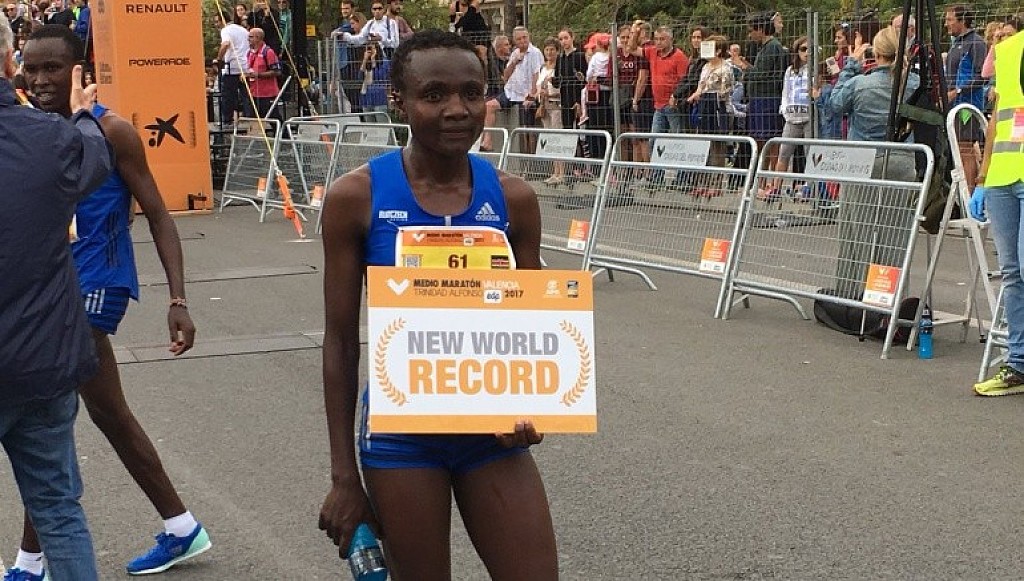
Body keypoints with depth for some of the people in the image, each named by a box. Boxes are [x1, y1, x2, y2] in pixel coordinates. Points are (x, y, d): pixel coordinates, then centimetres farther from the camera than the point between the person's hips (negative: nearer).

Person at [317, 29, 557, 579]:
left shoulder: (512, 197, -4)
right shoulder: (357, 196, -10)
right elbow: (341, 342, -4)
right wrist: (343, 475, -3)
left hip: (492, 430, 2)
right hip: (400, 434, -2)